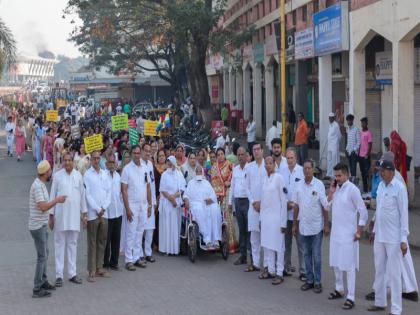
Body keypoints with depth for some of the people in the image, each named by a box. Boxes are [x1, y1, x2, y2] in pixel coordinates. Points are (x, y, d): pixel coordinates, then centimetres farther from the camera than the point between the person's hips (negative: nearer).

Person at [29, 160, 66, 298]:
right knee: (42, 257, -6)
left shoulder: (41, 184, 10)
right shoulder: (37, 186, -21)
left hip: (42, 225, 10)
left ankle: (43, 282, 28)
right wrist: (57, 200, -17)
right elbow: (43, 207, -27)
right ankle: (37, 289, -2)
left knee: (44, 254, 17)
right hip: (38, 226, -10)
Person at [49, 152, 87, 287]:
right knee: (59, 245, 3)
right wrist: (51, 215, -1)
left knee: (73, 244, 9)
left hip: (74, 215, 2)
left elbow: (82, 195, 9)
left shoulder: (78, 175, 4)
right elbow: (53, 195, 1)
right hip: (60, 214, -2)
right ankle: (59, 275, 7)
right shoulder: (57, 176, -2)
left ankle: (72, 273, 16)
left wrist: (84, 213, 8)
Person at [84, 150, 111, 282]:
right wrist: (97, 209, -10)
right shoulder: (87, 175, -3)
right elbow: (87, 194, -7)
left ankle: (99, 267, 17)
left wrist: (104, 208, -3)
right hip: (92, 213, -5)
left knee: (102, 241, 8)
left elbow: (108, 192, 10)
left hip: (104, 213, 5)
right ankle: (92, 271, 2)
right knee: (92, 242, -1)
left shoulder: (104, 174, 11)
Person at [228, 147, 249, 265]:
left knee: (249, 229, -6)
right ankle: (242, 255, 16)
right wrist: (230, 202, 18)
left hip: (248, 201, -6)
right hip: (238, 201, 6)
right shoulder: (235, 169, 15)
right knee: (241, 229, 11)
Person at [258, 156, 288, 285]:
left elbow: (284, 201, -10)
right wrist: (261, 218, 12)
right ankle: (270, 270, 20)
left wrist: (283, 222, -11)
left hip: (276, 217, -6)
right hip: (265, 217, 6)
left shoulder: (279, 178, -10)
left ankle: (279, 273, 4)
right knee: (267, 245, 10)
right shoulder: (265, 179, 9)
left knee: (278, 246, -1)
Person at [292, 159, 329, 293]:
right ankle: (309, 280, 20)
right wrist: (295, 224, 9)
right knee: (306, 254, 11)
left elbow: (325, 206, -5)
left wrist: (326, 225, -7)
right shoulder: (298, 185, 2)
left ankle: (317, 282, 10)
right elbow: (296, 206, 8)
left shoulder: (319, 184, -8)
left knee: (317, 255, 3)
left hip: (316, 226, -3)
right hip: (303, 226, 4)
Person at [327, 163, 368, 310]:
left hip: (348, 234, -7)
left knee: (349, 266, -5)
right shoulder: (336, 188, 7)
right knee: (336, 263, 17)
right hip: (335, 232, 7)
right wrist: (331, 192, -3)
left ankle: (350, 298, -2)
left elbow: (363, 212, -14)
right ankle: (339, 289, 33)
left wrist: (359, 232, -13)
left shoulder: (352, 189, -14)